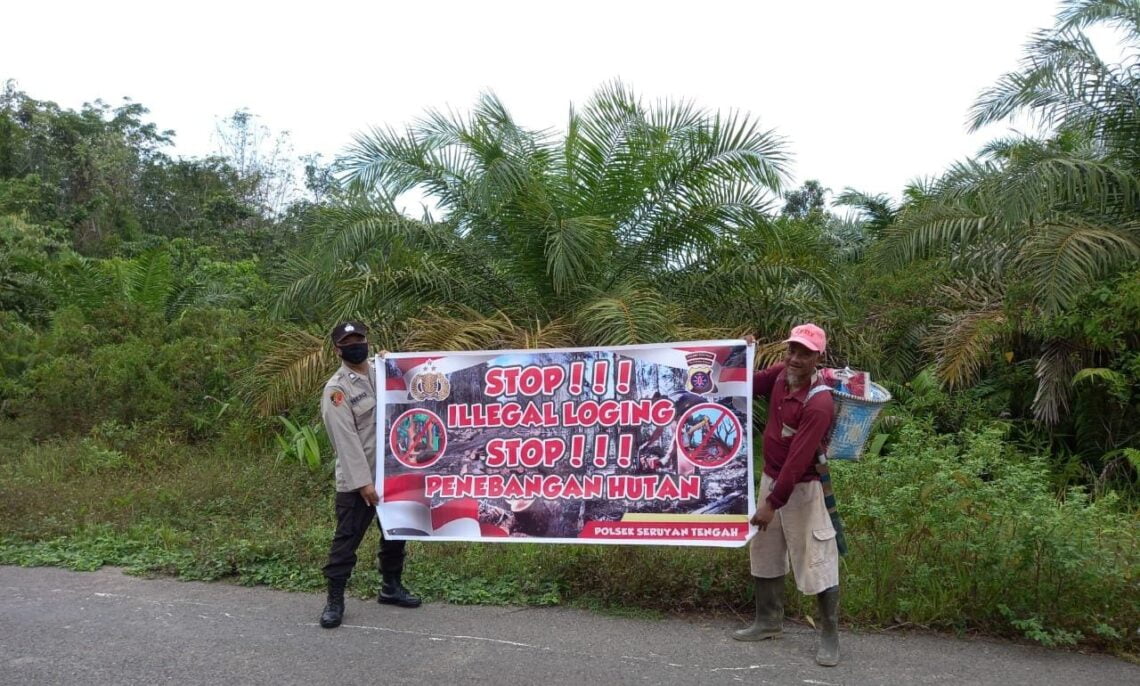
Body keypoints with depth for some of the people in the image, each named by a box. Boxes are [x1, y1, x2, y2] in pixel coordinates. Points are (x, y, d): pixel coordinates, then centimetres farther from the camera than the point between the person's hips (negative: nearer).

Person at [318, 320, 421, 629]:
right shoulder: (336, 389, -11)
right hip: (357, 480, -6)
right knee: (347, 538, 0)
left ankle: (391, 586, 33)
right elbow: (346, 439, -17)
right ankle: (335, 600, 11)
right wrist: (363, 481, -20)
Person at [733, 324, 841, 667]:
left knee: (817, 561, -2)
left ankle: (830, 638, 12)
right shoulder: (780, 373, -4)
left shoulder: (818, 403, -26)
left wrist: (773, 503, -24)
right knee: (764, 552, 18)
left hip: (801, 488, -8)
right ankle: (768, 622, 34)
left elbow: (798, 460, -26)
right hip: (769, 478, 8)